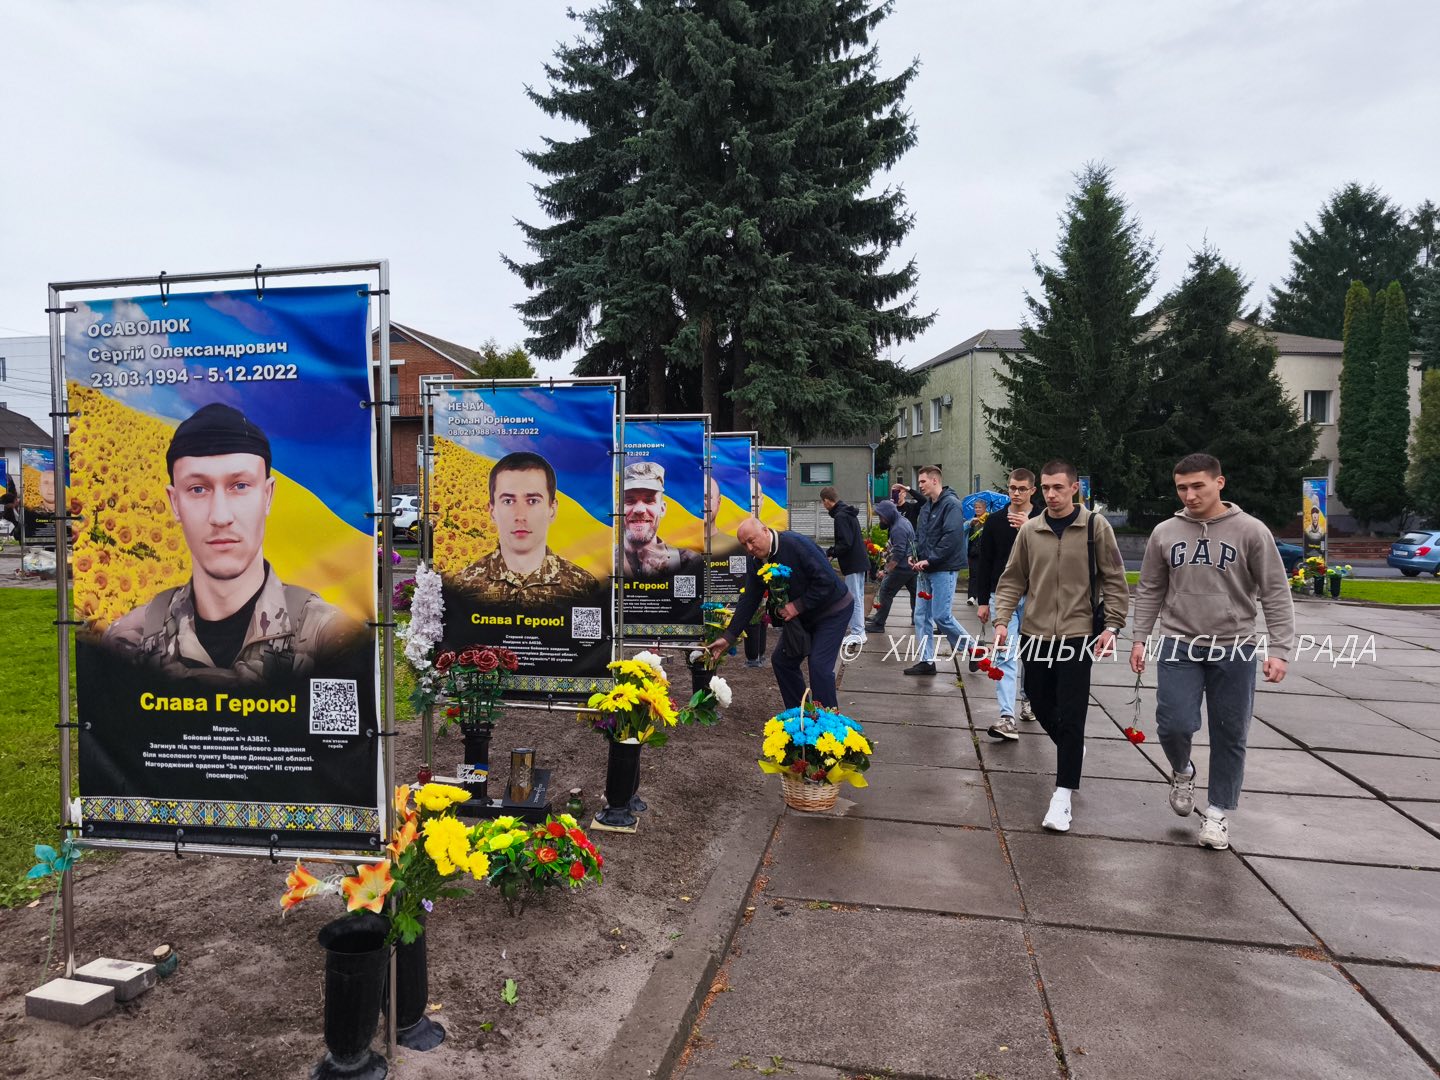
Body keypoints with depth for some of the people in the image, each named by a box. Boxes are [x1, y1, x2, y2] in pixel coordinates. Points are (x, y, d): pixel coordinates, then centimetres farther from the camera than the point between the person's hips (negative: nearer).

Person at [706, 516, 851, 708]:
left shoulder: (796, 543, -28)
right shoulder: (755, 562, -5)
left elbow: (826, 579, -30)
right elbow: (748, 601, -2)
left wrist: (798, 606, -27)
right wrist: (728, 637, -6)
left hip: (833, 609, -8)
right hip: (802, 615, 8)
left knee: (819, 664, -18)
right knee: (781, 660, 7)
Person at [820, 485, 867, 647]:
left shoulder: (841, 516, -17)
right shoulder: (848, 513, 14)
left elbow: (846, 543, -24)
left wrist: (831, 552, -11)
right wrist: (832, 551, 13)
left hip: (853, 563, -10)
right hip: (859, 561, 10)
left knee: (855, 597, -6)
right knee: (857, 596, 15)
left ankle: (857, 633, -2)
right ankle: (855, 627, 23)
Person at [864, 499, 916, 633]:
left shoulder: (898, 529, -22)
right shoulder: (903, 520, 10)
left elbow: (898, 554, -25)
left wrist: (886, 571, -21)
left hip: (902, 567, -10)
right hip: (912, 565, 10)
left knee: (885, 592, -1)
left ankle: (878, 624, 4)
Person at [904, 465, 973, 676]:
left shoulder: (951, 504, -12)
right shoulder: (926, 507, 15)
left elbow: (952, 537, -21)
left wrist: (929, 560, -19)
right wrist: (916, 556, 4)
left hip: (943, 570, -9)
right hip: (925, 570, 9)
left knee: (941, 616, -8)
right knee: (921, 616, 7)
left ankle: (971, 649, 12)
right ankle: (926, 660, 14)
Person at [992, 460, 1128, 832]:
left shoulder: (1096, 527, -4)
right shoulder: (1029, 530, 3)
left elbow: (1114, 579, 0)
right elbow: (1013, 580, 8)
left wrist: (1111, 625, -6)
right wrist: (1002, 620, -3)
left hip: (1078, 634, -4)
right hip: (1035, 633, 4)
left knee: (1070, 716, -5)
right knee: (1041, 705, 14)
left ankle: (1063, 794, 4)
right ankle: (1072, 751, 43)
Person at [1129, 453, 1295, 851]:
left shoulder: (1250, 531, -5)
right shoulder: (1165, 533, 3)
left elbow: (1275, 594, -4)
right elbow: (1150, 590, 10)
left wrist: (1279, 649, -10)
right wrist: (1139, 638, 4)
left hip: (1235, 648, -1)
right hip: (1179, 644, 1)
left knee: (1230, 735, 6)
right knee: (1174, 723, -9)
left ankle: (1218, 811, 23)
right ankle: (1182, 771, 24)